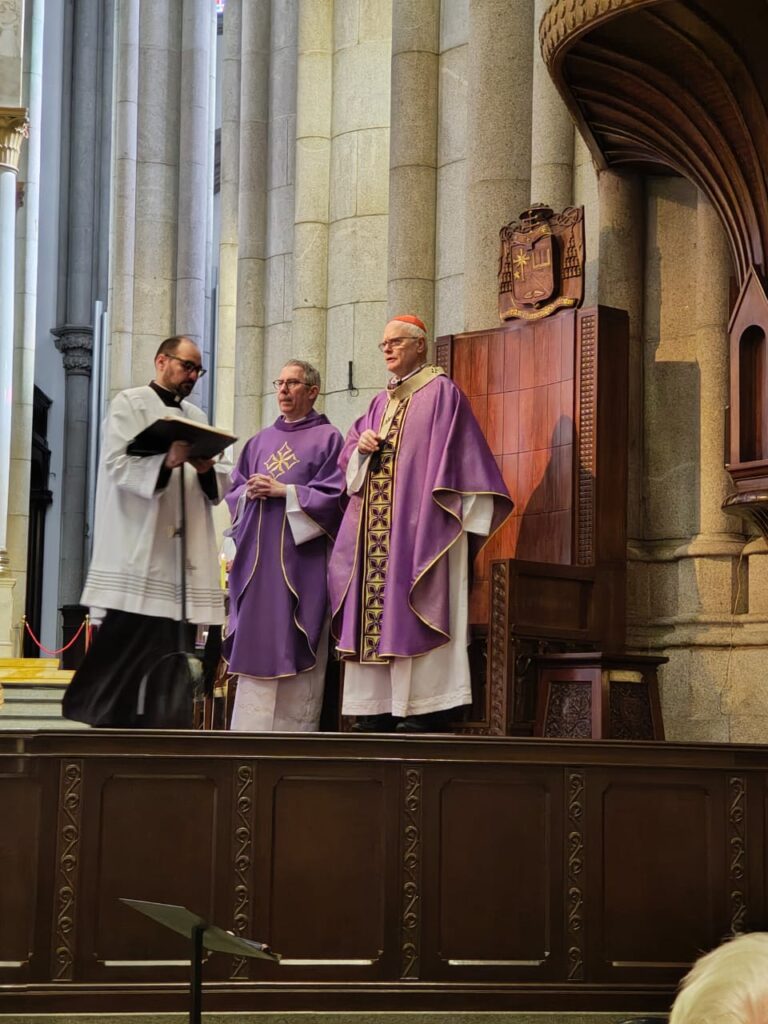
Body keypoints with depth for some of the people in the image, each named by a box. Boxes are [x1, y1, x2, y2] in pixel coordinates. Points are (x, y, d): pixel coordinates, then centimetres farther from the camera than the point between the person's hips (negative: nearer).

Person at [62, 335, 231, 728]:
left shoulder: (197, 417, 21)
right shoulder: (130, 404, 4)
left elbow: (222, 483, 16)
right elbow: (117, 463, -11)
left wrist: (208, 469, -7)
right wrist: (167, 461, -25)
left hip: (184, 553, 6)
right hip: (139, 550, -6)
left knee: (170, 644, 1)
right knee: (129, 636, -12)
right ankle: (90, 713, -4)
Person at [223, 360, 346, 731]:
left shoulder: (327, 439, 2)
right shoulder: (261, 441, 18)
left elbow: (332, 495, -7)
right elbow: (234, 490, 17)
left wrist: (282, 491, -13)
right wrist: (250, 492, -5)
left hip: (301, 559, -5)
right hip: (257, 559, 5)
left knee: (294, 650, -6)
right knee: (255, 647, 2)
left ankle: (295, 731, -2)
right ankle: (250, 730, 4)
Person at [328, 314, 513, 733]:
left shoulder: (441, 392, 0)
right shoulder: (381, 402, 22)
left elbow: (455, 455, -7)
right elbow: (349, 459, 21)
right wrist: (361, 444, -2)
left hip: (418, 523, -7)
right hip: (374, 524, 7)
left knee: (411, 616, -12)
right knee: (373, 614, 2)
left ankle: (421, 711, -13)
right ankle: (376, 711, 3)